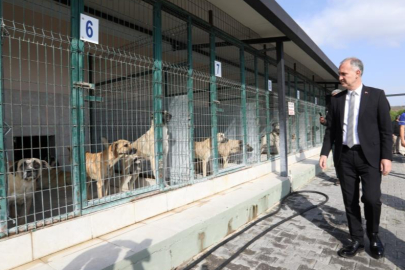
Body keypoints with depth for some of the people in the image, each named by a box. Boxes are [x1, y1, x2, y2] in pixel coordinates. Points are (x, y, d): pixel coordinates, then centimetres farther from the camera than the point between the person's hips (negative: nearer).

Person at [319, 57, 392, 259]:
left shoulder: (376, 95, 1)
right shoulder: (336, 99, 8)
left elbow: (386, 129, -2)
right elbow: (330, 129, 8)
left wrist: (386, 156, -9)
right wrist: (324, 153, 1)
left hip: (369, 156, -3)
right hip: (344, 156, 3)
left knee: (371, 198, -8)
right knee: (350, 201, 7)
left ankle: (373, 236, 21)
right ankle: (357, 240, 23)